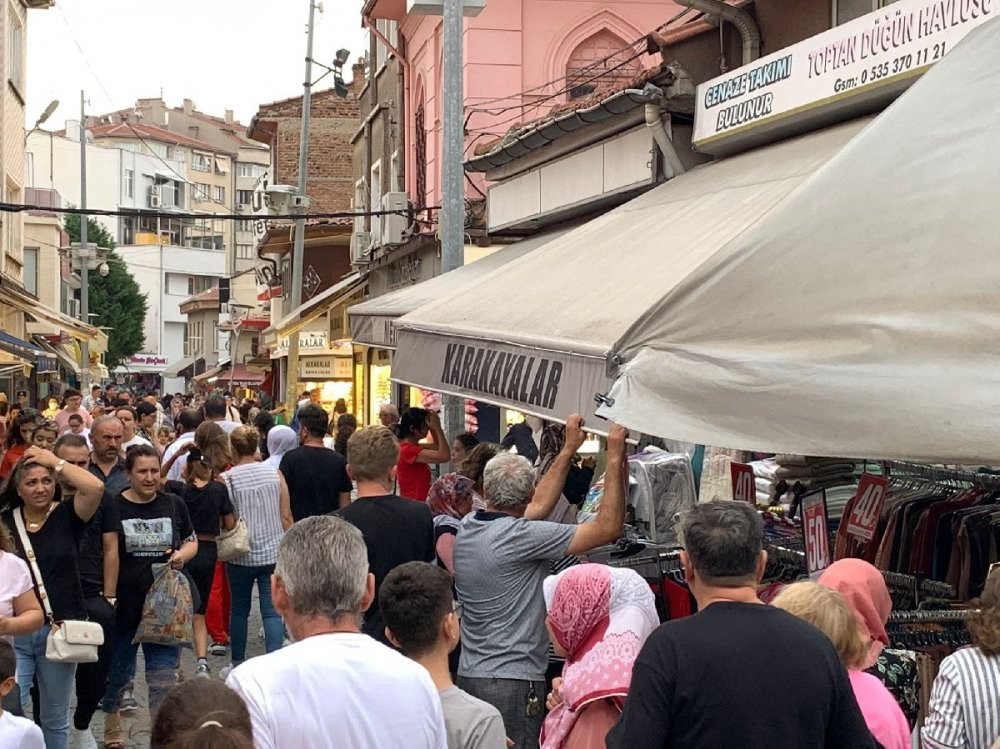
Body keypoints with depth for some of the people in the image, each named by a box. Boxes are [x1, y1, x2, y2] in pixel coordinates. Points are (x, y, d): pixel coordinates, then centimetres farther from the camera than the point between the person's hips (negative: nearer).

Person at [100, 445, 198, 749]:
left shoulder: (173, 504, 3)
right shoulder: (113, 507, -7)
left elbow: (192, 541, 16)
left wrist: (182, 555, -7)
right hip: (123, 606, -1)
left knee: (164, 677, 0)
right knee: (117, 673, 15)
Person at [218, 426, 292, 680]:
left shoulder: (226, 479, -8)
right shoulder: (275, 473, -2)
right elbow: (286, 517, 1)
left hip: (241, 555, -1)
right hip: (273, 553, 1)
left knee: (239, 610, 15)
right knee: (272, 611, 1)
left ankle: (238, 664, 27)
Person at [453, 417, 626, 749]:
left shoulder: (467, 528, 6)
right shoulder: (519, 536, -17)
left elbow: (538, 507, 20)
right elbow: (607, 528, -15)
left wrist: (569, 448, 23)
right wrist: (614, 459, -8)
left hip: (469, 673, 8)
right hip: (513, 680, -8)